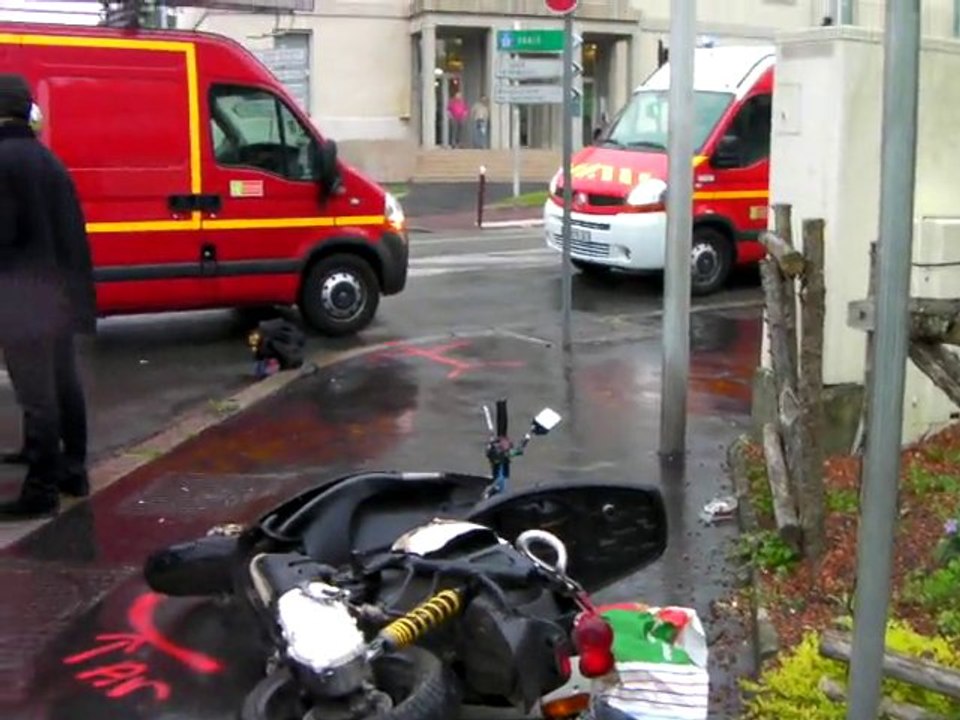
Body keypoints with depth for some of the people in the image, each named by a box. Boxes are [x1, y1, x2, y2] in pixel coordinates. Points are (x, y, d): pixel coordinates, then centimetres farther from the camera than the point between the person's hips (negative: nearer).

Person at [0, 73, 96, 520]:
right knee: (64, 385, 16)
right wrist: (71, 281, 18)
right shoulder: (47, 159, 14)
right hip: (58, 292, 9)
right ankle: (72, 470, 26)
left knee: (36, 395, -6)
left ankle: (41, 489, -1)